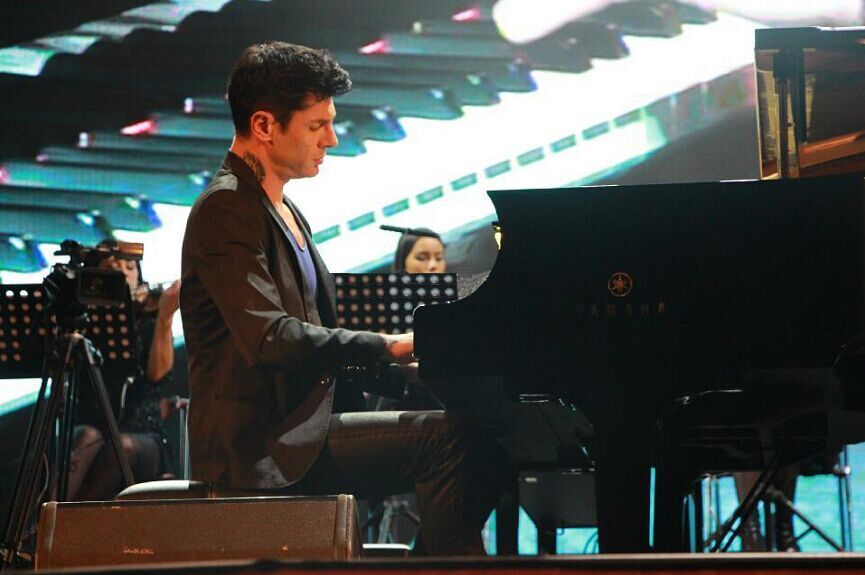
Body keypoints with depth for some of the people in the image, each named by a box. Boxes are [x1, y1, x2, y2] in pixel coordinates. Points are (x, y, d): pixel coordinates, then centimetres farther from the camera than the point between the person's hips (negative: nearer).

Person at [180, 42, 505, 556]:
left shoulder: (286, 213, 22)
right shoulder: (225, 210, -11)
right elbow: (269, 338, -23)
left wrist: (406, 356, 8)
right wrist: (388, 347, -21)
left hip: (298, 429, 10)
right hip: (259, 446, -10)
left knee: (478, 449, 1)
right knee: (448, 437, -21)